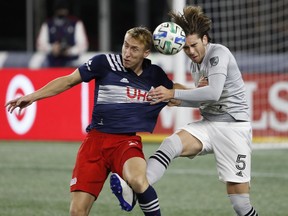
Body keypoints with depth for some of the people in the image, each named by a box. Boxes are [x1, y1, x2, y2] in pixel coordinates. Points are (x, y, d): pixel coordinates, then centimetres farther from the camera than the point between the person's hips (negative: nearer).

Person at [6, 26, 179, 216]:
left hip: (127, 141, 0)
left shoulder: (156, 75, 5)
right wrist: (33, 96, 2)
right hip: (96, 139, 0)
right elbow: (68, 81, 6)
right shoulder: (105, 62, -3)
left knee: (137, 179, -37)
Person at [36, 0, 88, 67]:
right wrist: (52, 48, -18)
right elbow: (41, 45, 3)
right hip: (53, 65, 1)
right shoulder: (47, 25, 9)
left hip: (71, 65, -1)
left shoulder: (76, 23, 4)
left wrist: (70, 51, -18)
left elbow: (82, 46, 1)